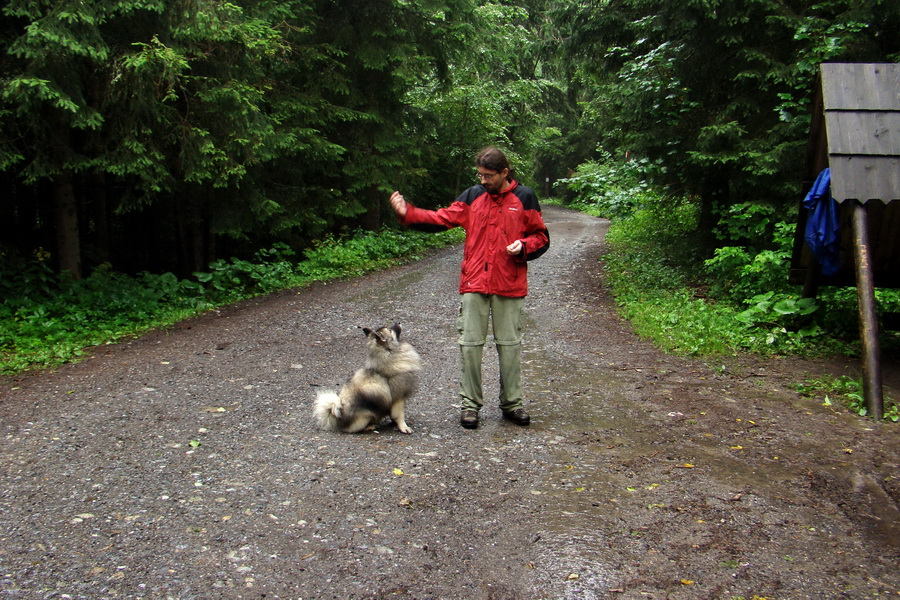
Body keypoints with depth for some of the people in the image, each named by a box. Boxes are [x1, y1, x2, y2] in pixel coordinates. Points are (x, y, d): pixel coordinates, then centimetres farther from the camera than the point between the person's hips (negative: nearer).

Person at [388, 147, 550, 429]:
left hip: (510, 286, -1)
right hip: (474, 283, 1)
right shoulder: (473, 195, 8)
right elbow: (442, 219, 4)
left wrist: (523, 246, -13)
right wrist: (407, 213, -7)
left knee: (510, 344, 7)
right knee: (470, 343, 2)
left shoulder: (524, 197, 3)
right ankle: (470, 404, 13)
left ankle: (512, 403, 20)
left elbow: (541, 237, 8)